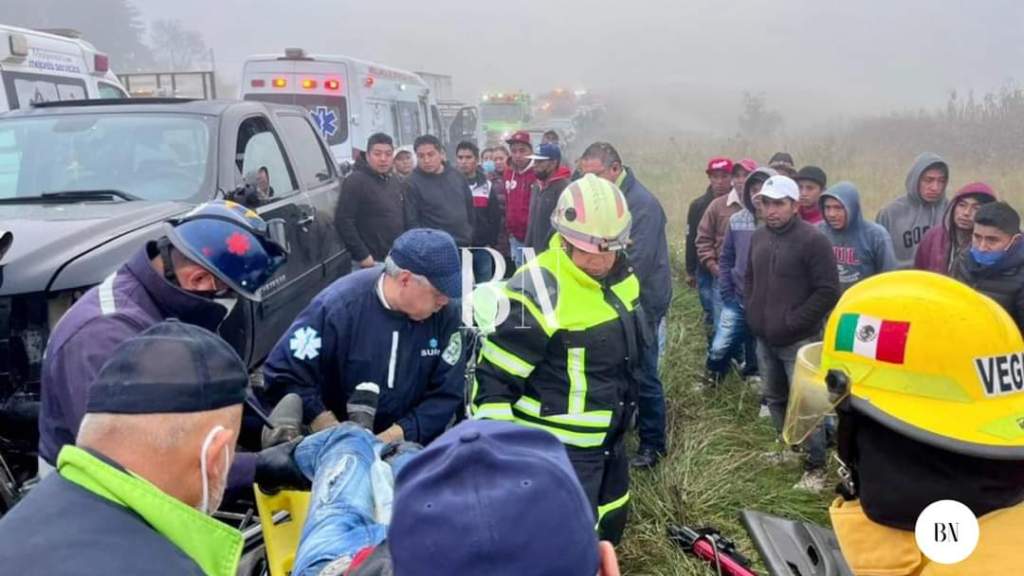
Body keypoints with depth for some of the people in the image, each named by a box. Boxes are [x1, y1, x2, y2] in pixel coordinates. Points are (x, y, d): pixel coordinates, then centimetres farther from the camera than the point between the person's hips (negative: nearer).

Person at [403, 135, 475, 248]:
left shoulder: (456, 175, 7)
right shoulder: (412, 183, -9)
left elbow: (470, 207, 15)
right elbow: (412, 222, -10)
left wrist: (471, 235, 12)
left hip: (465, 244, 5)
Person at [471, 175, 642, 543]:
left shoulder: (620, 278, 0)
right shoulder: (538, 293, -26)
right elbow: (493, 378, -21)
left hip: (610, 439, 9)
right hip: (558, 448, -8)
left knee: (611, 525, 24)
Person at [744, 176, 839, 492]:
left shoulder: (813, 240, -14)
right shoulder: (758, 237, 7)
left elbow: (828, 291, -16)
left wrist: (793, 322, -16)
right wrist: (753, 314, 8)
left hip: (798, 341, -7)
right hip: (764, 339, 7)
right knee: (775, 398, 20)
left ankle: (816, 467, 13)